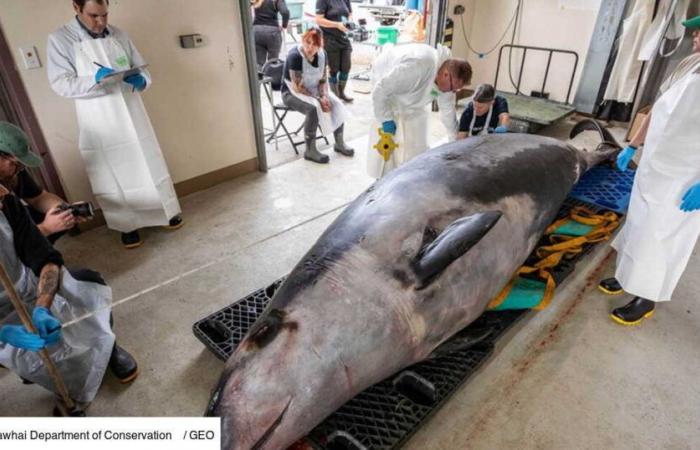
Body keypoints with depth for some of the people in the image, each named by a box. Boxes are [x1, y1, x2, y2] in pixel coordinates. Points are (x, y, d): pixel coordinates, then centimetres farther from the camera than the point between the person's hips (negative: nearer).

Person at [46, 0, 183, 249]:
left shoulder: (118, 34, 6)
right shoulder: (59, 39, -4)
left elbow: (141, 68, 10)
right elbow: (60, 84, -9)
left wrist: (141, 80, -14)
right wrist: (95, 79, -25)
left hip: (132, 116, 3)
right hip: (100, 125, -3)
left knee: (150, 167, 12)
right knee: (113, 177, 5)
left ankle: (167, 211, 29)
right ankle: (128, 225, 20)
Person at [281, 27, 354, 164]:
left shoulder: (321, 54, -5)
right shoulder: (295, 56, -25)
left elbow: (323, 79, 1)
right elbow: (298, 87, -24)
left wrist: (325, 96, -18)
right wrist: (318, 99, -27)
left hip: (313, 90, 7)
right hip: (292, 93, -6)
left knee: (336, 104, -15)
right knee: (314, 108, -34)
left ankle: (339, 143, -1)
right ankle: (310, 151, -23)